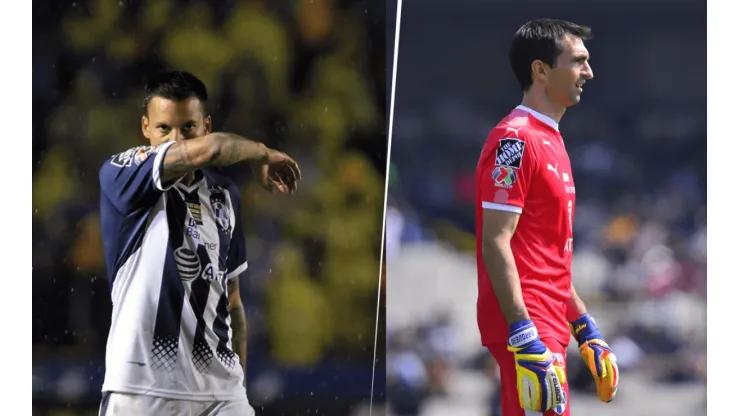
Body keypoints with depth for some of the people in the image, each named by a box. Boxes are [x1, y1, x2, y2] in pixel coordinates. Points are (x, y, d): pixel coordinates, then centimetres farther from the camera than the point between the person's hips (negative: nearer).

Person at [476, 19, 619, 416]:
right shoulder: (515, 140, -12)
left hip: (548, 325, 10)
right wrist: (526, 339, -24)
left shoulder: (550, 141, 18)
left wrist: (585, 328, 22)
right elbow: (495, 245, -18)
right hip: (528, 327, -10)